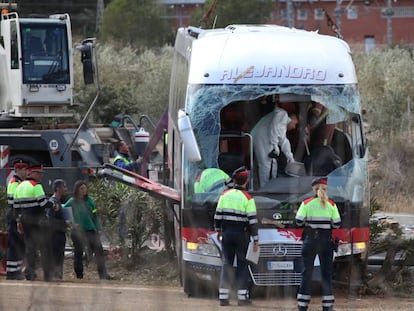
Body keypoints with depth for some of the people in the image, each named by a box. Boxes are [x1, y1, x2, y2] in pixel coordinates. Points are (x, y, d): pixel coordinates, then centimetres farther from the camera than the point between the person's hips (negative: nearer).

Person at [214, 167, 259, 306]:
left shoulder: (225, 195, 2)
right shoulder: (248, 198, -8)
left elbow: (217, 215, 5)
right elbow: (252, 220, -10)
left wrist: (218, 230, 21)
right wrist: (256, 240, -5)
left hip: (227, 232, 3)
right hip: (241, 234, -3)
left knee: (227, 264, 8)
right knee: (242, 265, 5)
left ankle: (223, 296, 4)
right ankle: (242, 296, 2)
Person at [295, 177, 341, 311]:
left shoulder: (306, 203, -5)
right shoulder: (331, 205, -3)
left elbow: (299, 222, -8)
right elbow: (337, 224, -4)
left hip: (310, 240, 0)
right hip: (326, 240, 0)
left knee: (307, 272, 7)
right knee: (327, 272, 6)